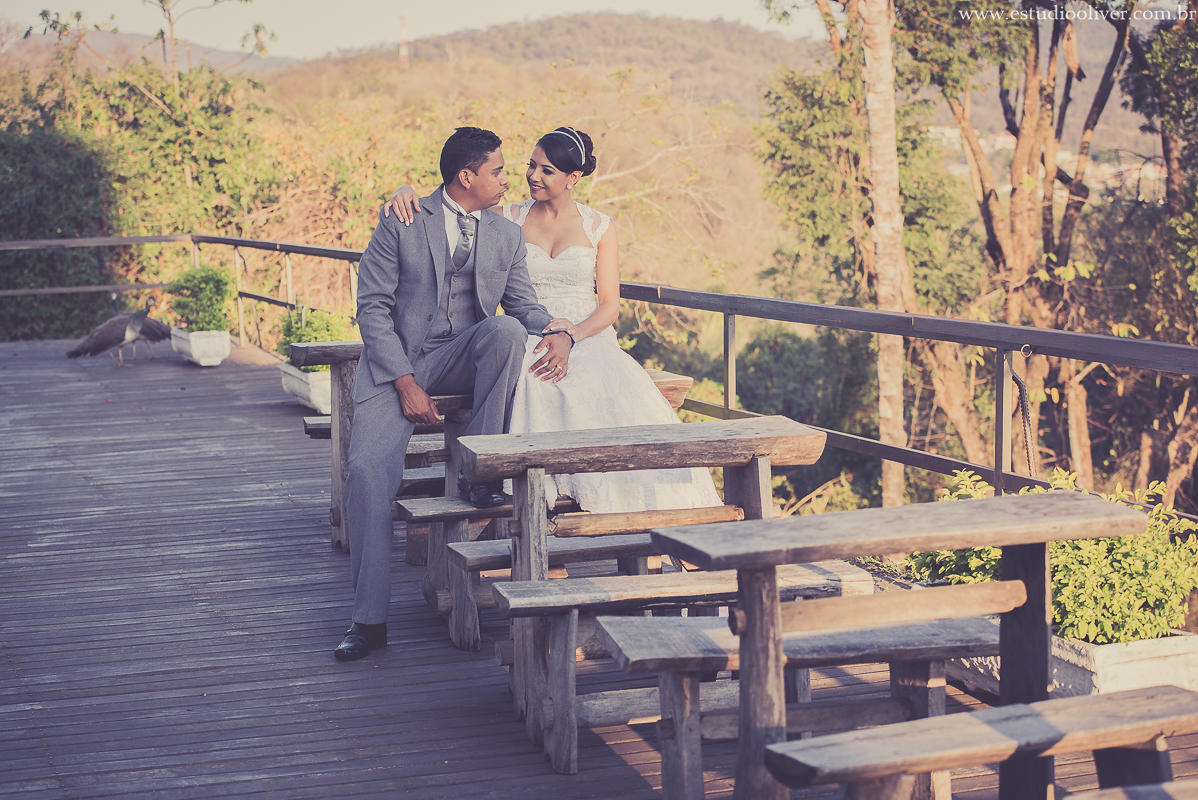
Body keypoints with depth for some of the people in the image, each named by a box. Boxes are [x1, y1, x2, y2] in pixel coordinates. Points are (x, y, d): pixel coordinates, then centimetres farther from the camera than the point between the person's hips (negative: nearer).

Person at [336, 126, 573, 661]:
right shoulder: (400, 224, -1)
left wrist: (558, 335, -16)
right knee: (367, 470, -22)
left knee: (508, 330, -30)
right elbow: (372, 306, -5)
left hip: (464, 358, 3)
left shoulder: (508, 236, 10)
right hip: (397, 361, -2)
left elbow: (525, 306, 9)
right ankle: (370, 619, -14)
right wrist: (405, 383, -15)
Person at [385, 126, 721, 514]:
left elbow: (610, 304, 4)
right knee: (537, 386, -39)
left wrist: (572, 334, -16)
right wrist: (407, 190, -16)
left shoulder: (599, 228, 10)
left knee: (617, 389, -36)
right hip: (529, 341, 0)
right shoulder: (510, 219, 12)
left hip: (589, 337, 0)